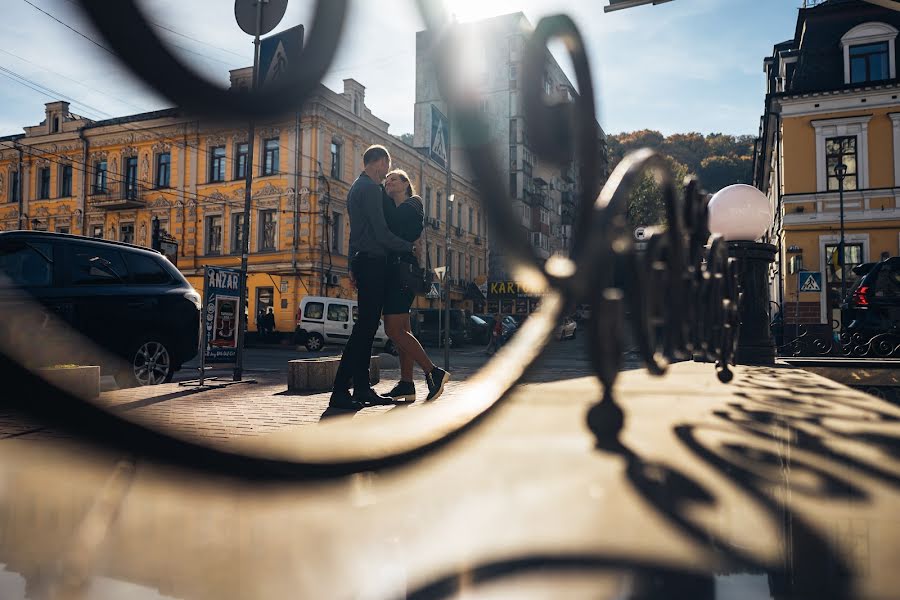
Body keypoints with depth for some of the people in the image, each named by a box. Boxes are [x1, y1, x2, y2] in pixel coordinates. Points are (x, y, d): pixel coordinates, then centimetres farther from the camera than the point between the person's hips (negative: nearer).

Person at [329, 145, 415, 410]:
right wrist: (410, 246, -4)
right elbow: (382, 233, -17)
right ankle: (340, 390, -13)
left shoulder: (356, 188, 23)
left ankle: (362, 388, 13)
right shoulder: (370, 189, -10)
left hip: (363, 262, 10)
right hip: (373, 262, -10)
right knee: (365, 326, -12)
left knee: (368, 326, 10)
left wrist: (353, 266, 24)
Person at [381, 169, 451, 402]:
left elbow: (392, 219, -14)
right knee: (402, 330, 7)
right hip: (395, 271, 9)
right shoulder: (395, 209, 24)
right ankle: (407, 385, 10)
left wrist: (379, 190, -5)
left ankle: (434, 372, -11)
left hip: (402, 270, -9)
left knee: (393, 329, -14)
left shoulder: (412, 204, -1)